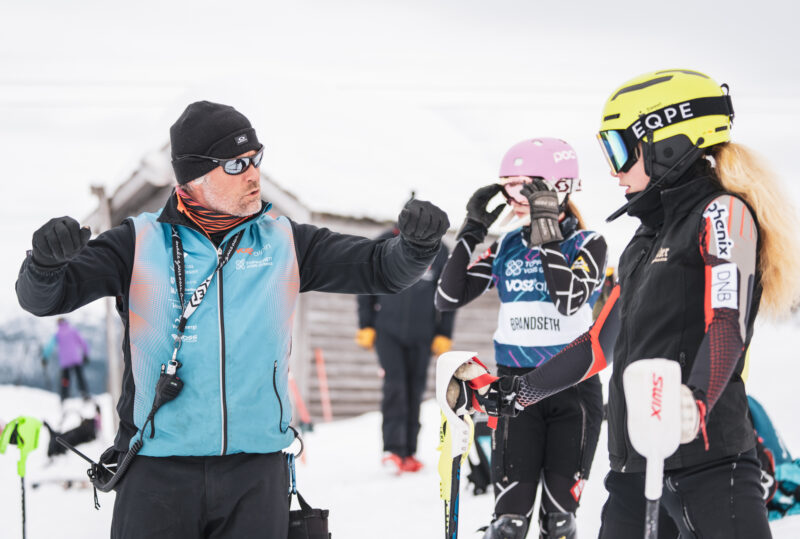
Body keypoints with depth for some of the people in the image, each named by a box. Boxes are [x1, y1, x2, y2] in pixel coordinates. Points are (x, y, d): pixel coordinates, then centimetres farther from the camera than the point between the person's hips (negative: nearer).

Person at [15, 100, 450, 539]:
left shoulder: (283, 243, 8)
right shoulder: (140, 243, 1)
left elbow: (381, 269, 7)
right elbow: (42, 297, -2)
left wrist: (416, 243, -15)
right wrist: (45, 259, -25)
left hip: (256, 470, 2)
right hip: (159, 468, -2)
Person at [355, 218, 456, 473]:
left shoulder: (439, 252, 1)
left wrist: (444, 335, 6)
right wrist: (366, 326, 3)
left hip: (421, 336, 1)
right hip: (388, 330, -1)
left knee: (415, 392, 4)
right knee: (394, 385, -14)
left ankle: (408, 452, 12)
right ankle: (392, 449, -14)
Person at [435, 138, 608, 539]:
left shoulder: (587, 245, -4)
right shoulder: (506, 248, 6)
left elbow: (569, 301, -22)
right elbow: (448, 299, -1)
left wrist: (546, 234, -22)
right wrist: (472, 231, -6)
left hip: (574, 387, -2)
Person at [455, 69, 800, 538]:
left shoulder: (723, 214, -3)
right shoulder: (646, 241, 23)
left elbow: (727, 327, -18)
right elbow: (602, 344, 30)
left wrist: (695, 401, -35)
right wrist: (519, 394, 32)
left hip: (707, 460, -8)